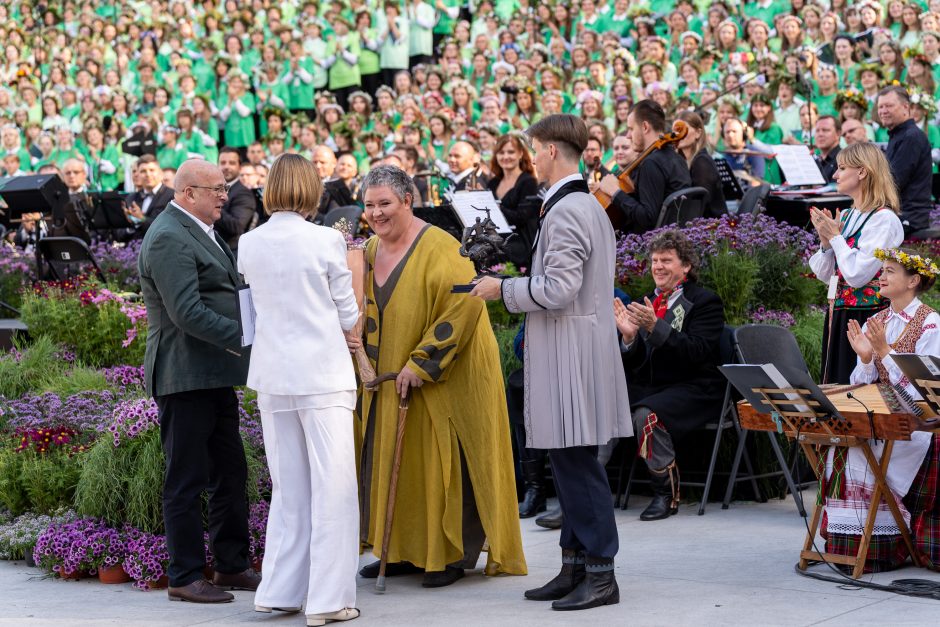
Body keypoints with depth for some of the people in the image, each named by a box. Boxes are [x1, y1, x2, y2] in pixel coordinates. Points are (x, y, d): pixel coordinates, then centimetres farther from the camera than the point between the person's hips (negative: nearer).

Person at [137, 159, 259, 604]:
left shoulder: (200, 232, 17)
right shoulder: (168, 239, -16)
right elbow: (188, 313, -24)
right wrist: (245, 338, -23)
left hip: (216, 375, 10)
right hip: (185, 378, -10)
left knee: (230, 474, 14)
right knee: (187, 480, -2)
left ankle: (231, 566, 24)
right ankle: (184, 578, 6)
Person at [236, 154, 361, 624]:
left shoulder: (249, 244, 2)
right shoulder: (326, 241, -10)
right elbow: (348, 316, -2)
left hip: (272, 374, 5)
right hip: (323, 373, -5)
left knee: (288, 489, 15)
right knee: (332, 486, 0)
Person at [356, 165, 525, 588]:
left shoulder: (439, 248, -15)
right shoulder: (369, 252, 8)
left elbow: (463, 305, -22)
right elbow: (363, 315, 17)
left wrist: (421, 363, -22)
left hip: (444, 381, -7)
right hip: (390, 381, 7)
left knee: (443, 465, -3)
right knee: (391, 462, 8)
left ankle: (452, 555, 9)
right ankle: (405, 551, 19)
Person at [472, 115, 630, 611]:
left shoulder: (565, 212, -16)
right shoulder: (589, 206, 17)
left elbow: (559, 288, -22)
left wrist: (504, 289, -10)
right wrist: (515, 288, 20)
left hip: (571, 353, -11)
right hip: (574, 347, 11)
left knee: (576, 463, -6)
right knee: (569, 463, 13)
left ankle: (600, 573, -2)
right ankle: (575, 566, 19)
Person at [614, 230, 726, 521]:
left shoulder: (705, 301, -1)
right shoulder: (647, 304, 16)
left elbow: (696, 352, -16)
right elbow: (634, 364, 12)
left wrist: (655, 327, -26)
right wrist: (629, 337, -10)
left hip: (693, 389, -6)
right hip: (649, 387, 6)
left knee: (646, 415, -33)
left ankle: (667, 493, -19)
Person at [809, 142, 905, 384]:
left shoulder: (884, 219, -12)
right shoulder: (845, 216, 13)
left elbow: (857, 275, -20)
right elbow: (824, 274, 15)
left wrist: (835, 236, -11)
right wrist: (826, 242, -2)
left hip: (866, 317, -8)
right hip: (837, 316, 8)